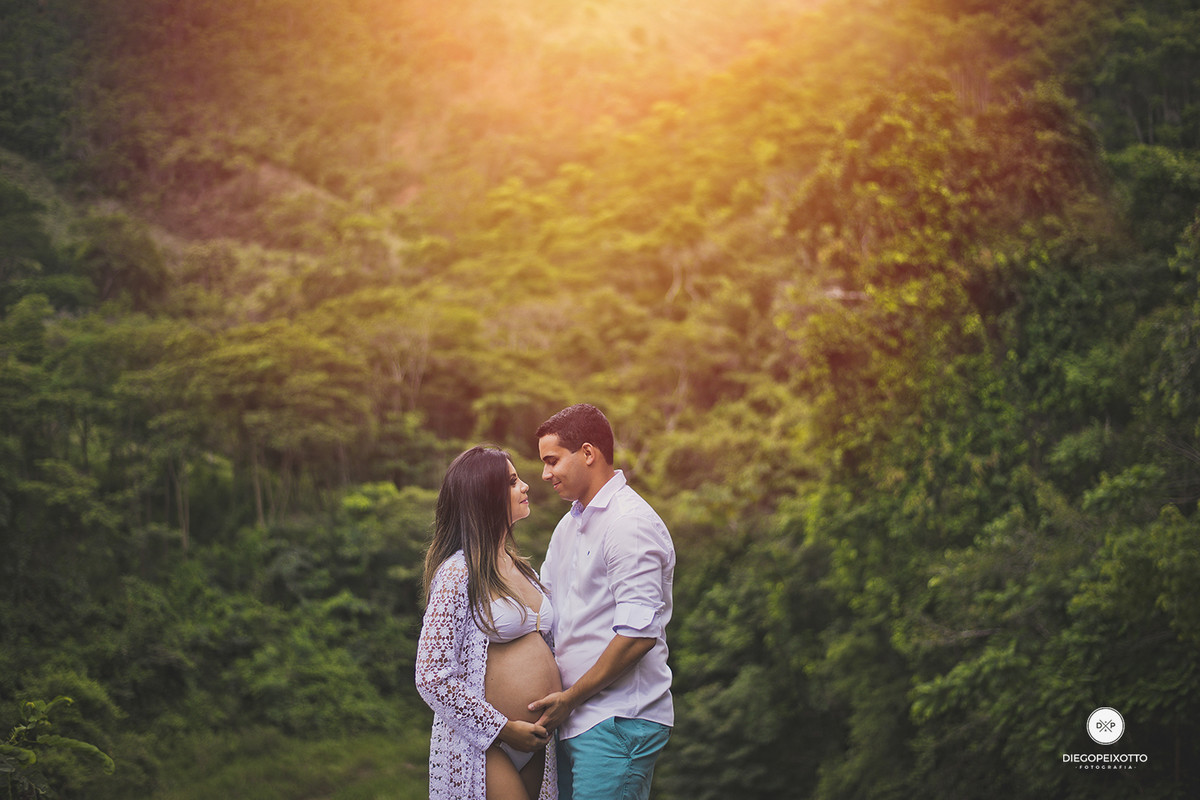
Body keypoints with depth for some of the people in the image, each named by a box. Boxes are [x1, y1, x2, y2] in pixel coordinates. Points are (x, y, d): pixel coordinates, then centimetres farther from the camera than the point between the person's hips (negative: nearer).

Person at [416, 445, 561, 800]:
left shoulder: (516, 564, 13)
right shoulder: (457, 572, -12)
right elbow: (432, 678, -16)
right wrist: (503, 728, -14)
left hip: (535, 745, 8)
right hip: (481, 748, -8)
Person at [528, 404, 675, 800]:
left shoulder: (629, 524, -13)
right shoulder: (570, 525, 18)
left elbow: (638, 635, -21)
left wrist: (570, 698, -12)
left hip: (618, 723, -9)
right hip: (574, 722, 9)